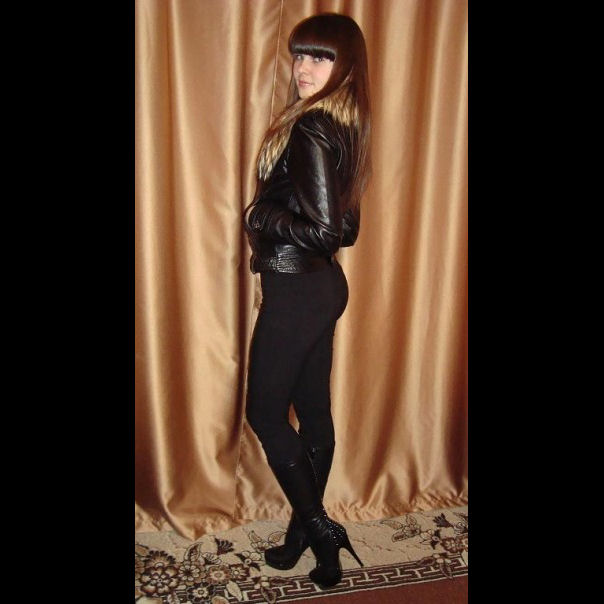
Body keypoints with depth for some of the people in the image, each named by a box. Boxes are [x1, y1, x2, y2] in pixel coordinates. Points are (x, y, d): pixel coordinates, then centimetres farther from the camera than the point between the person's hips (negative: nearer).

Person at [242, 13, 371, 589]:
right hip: (324, 286, 9)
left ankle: (319, 529, 17)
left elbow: (322, 230, -25)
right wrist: (271, 215, 10)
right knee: (313, 412, 17)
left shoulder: (310, 131, -19)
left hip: (296, 292, -9)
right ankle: (306, 528, 33)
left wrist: (259, 216, -11)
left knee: (265, 413, 6)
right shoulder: (342, 127, 10)